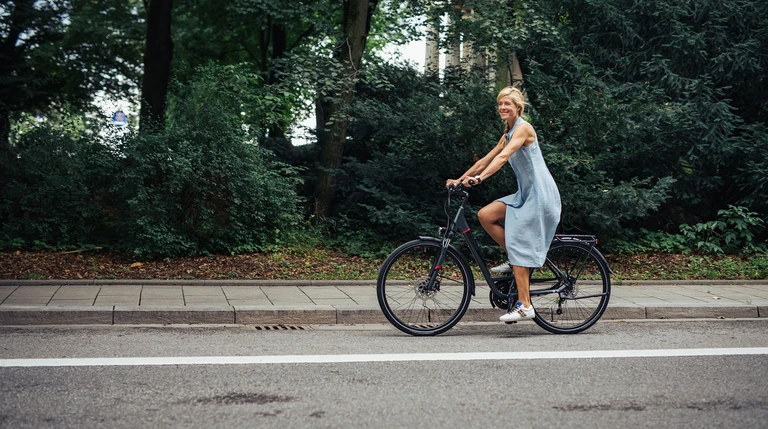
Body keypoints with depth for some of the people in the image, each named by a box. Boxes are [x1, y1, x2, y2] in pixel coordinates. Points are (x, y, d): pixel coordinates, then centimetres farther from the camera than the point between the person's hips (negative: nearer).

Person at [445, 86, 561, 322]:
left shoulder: (523, 128, -12)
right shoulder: (508, 133, 16)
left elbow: (503, 156, -27)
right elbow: (486, 160, 16)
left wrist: (479, 178, -37)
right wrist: (460, 179, 10)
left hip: (539, 194, -9)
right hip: (525, 194, 9)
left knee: (518, 243, -13)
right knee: (485, 215, -4)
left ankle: (524, 305, -11)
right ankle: (513, 261, 7)